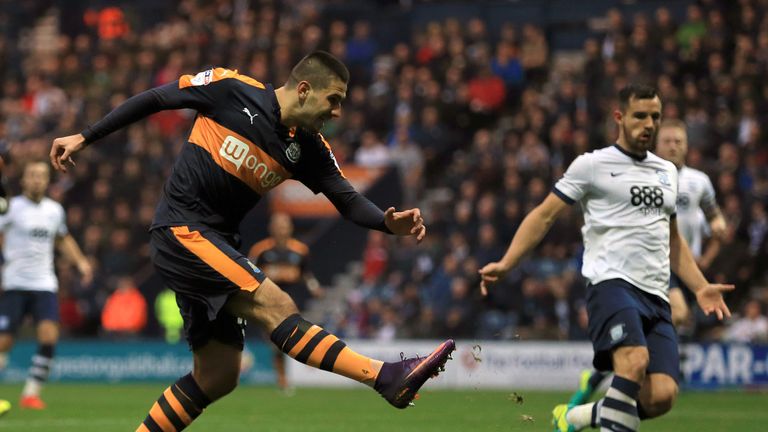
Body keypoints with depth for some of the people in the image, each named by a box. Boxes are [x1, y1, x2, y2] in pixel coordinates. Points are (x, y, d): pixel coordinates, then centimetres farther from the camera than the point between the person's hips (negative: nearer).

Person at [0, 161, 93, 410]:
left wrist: (80, 261, 17)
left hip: (44, 285, 4)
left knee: (49, 337, -15)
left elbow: (63, 239, 28)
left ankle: (31, 393, -6)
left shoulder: (55, 210, 11)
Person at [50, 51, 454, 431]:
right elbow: (155, 99, -1)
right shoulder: (232, 89, -9)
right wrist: (84, 137, 1)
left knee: (218, 376, 4)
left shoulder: (309, 148, 5)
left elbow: (349, 202, 3)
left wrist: (389, 222, -18)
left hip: (218, 245, 8)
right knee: (277, 307, -21)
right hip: (181, 231, -8)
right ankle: (387, 377, -30)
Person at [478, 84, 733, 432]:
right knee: (634, 360, -34)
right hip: (612, 283, -6)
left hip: (656, 297, 6)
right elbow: (544, 216, 4)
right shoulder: (592, 165, 4)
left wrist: (700, 287, 23)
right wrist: (505, 264, -6)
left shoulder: (667, 172, 21)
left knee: (661, 397, -12)